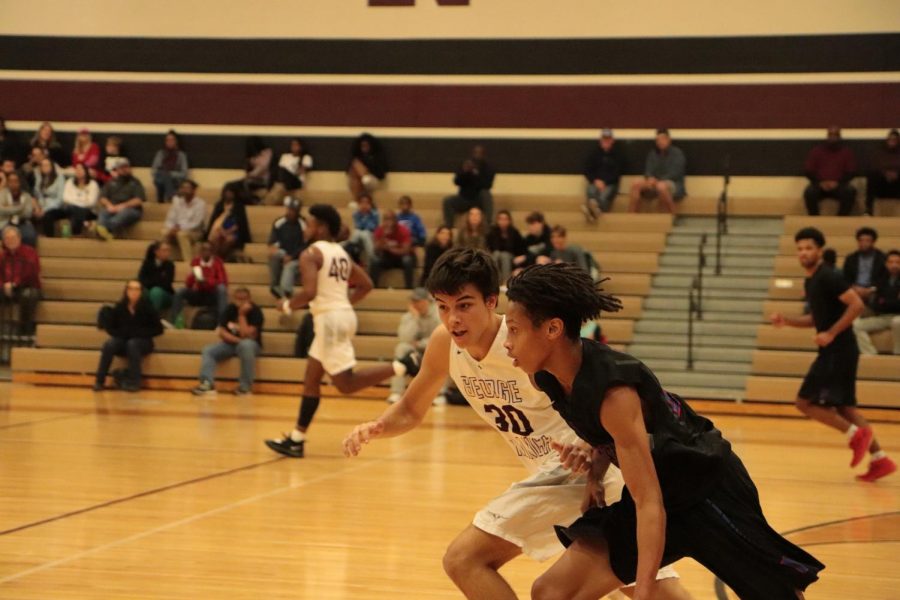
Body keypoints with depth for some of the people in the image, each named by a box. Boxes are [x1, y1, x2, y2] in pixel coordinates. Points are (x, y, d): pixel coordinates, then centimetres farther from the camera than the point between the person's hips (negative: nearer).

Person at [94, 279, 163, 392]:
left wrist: (139, 332, -18)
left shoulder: (147, 307, -13)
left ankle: (133, 382, -27)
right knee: (109, 344, -27)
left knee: (132, 344, -35)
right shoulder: (119, 307, -6)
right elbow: (110, 328, 5)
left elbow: (158, 329, -8)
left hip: (142, 342, -2)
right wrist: (121, 333, -14)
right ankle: (99, 381, -22)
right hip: (123, 341, 2)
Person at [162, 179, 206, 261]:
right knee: (165, 232, -30)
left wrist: (180, 228, -21)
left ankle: (189, 263, -41)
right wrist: (172, 229, -18)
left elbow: (196, 224, -12)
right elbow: (170, 220, 4)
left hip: (194, 232, -4)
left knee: (182, 234, -38)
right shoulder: (177, 202, 7)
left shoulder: (200, 204, -7)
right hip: (178, 230, 4)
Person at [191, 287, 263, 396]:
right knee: (208, 350, -17)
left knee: (246, 345, -40)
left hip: (251, 345, -5)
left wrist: (242, 315, -23)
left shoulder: (255, 311, -14)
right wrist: (237, 340, -20)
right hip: (231, 343, 5)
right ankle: (207, 384, -35)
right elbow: (222, 332, -5)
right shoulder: (230, 309, 0)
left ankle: (245, 386, -34)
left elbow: (246, 335, -24)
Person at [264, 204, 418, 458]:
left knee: (345, 383, -8)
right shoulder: (341, 253, 15)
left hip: (330, 319, -9)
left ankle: (402, 366, -19)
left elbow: (309, 292, -23)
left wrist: (288, 305, -5)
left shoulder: (311, 254, -11)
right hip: (343, 314, 9)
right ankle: (296, 439, 17)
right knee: (311, 378, 13)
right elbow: (366, 285, 19)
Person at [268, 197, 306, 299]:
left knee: (289, 267, -30)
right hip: (283, 254, 3)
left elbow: (305, 246, -10)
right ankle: (274, 285, -21)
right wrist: (272, 247, -21)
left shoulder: (303, 225, -10)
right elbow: (272, 240, 3)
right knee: (274, 254, -28)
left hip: (296, 258, -3)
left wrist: (291, 257, -18)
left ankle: (285, 293, -40)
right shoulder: (279, 223, 0)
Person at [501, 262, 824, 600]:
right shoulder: (549, 379, -7)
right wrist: (595, 474, -2)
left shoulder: (612, 391, -31)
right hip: (660, 490, 8)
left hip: (709, 487, -8)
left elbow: (649, 503, -32)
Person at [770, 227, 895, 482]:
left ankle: (856, 434, -8)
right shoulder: (810, 282, 15)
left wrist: (831, 333, -22)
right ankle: (880, 459, 12)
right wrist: (787, 320, 12)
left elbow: (857, 305, -21)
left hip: (838, 350, -10)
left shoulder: (828, 277, -14)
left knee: (805, 402, -8)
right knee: (844, 406, 12)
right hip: (833, 351, 10)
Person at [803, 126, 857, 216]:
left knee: (850, 191, -32)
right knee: (809, 192, -33)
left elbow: (851, 172, 4)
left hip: (839, 186, 0)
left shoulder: (847, 152, 9)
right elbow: (808, 171, 5)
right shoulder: (816, 151, 9)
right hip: (819, 186, 0)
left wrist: (838, 183, -14)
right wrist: (820, 183, -13)